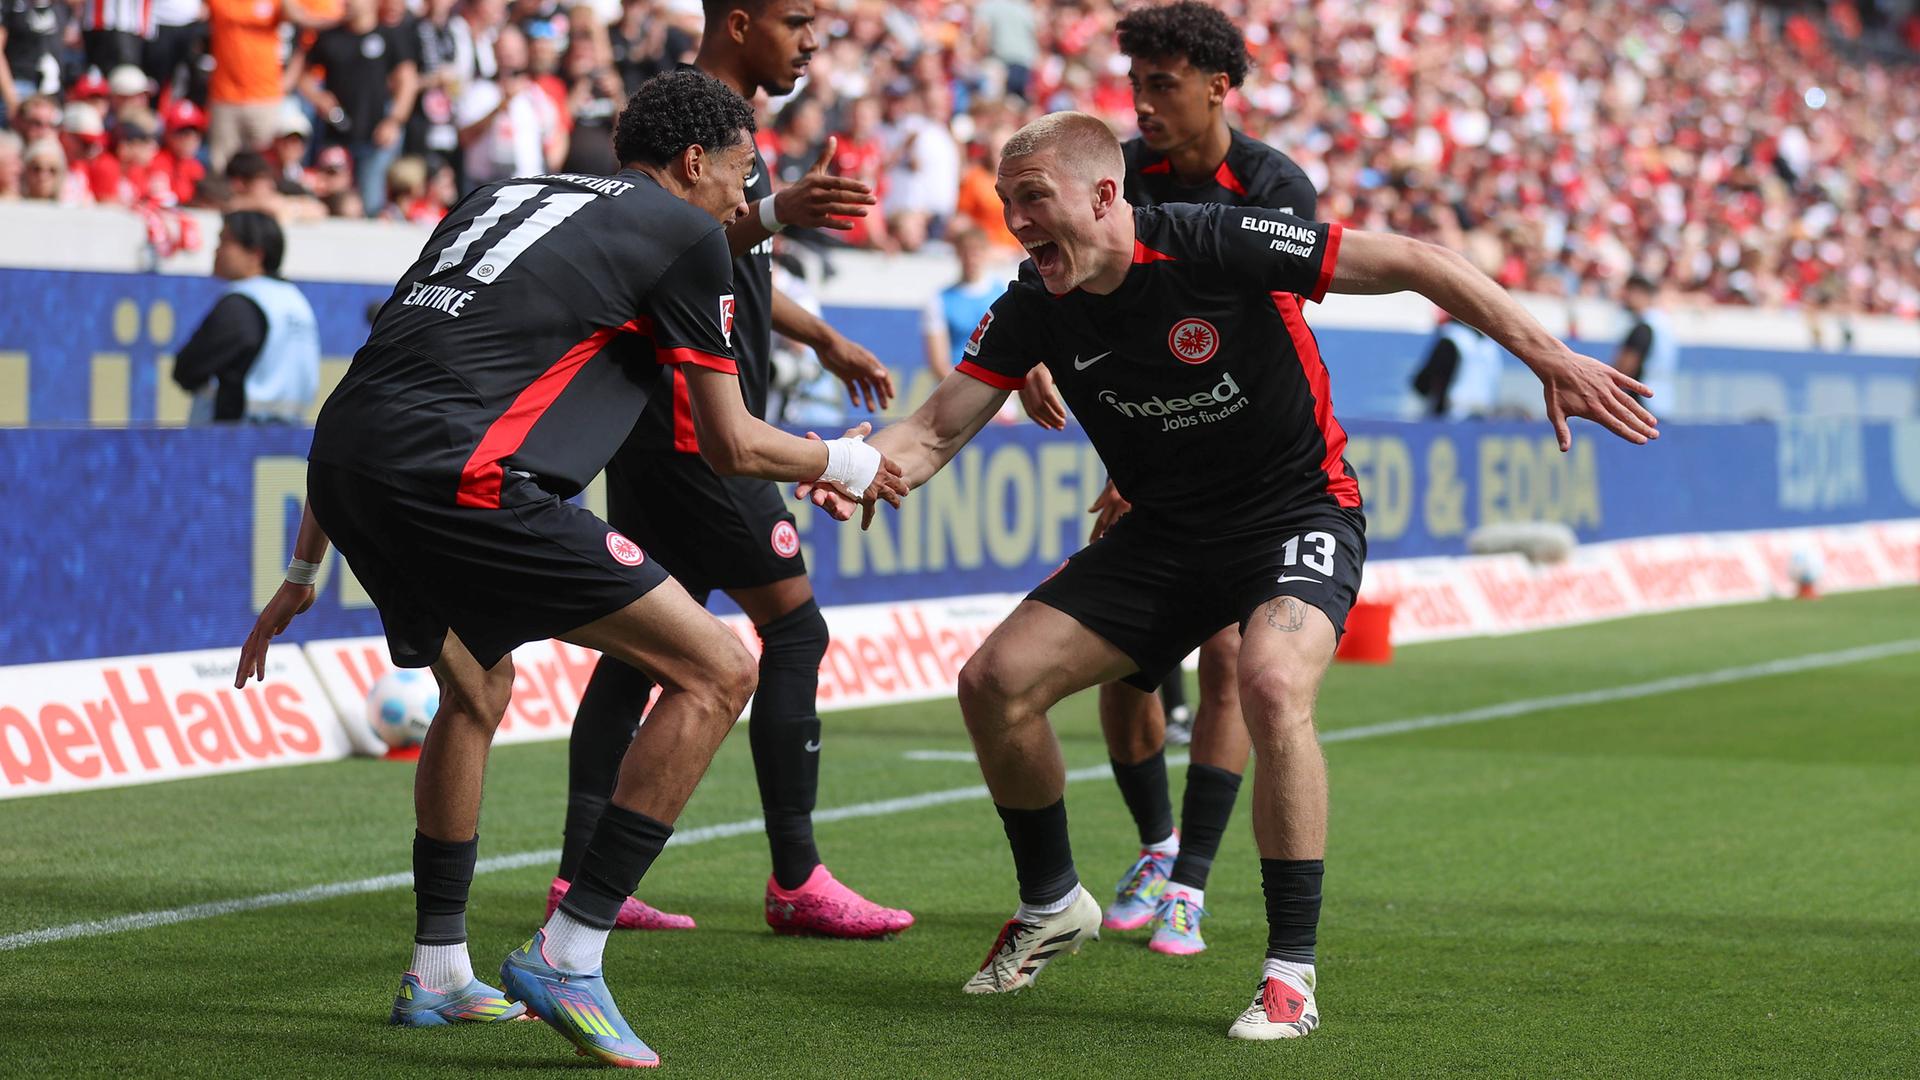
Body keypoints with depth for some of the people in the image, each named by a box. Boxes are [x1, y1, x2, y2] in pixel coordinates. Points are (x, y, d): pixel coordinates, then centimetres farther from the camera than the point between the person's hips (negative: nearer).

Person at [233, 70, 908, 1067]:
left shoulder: (506, 197, 30)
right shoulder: (684, 232, 11)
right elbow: (731, 446, 14)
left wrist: (304, 571, 35)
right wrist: (842, 463, 35)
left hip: (341, 461, 8)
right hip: (456, 476, -8)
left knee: (479, 688, 33)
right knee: (716, 670, -1)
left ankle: (436, 974, 36)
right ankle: (566, 955, -4)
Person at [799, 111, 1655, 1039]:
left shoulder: (1218, 246, -23)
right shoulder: (1034, 307, -7)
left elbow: (1414, 263, -19)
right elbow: (935, 430, -7)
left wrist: (1547, 356, -22)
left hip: (1300, 514, -6)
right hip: (1166, 534, 6)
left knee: (1272, 687, -35)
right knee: (995, 682, -6)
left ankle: (1292, 971, -22)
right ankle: (1052, 906, 20)